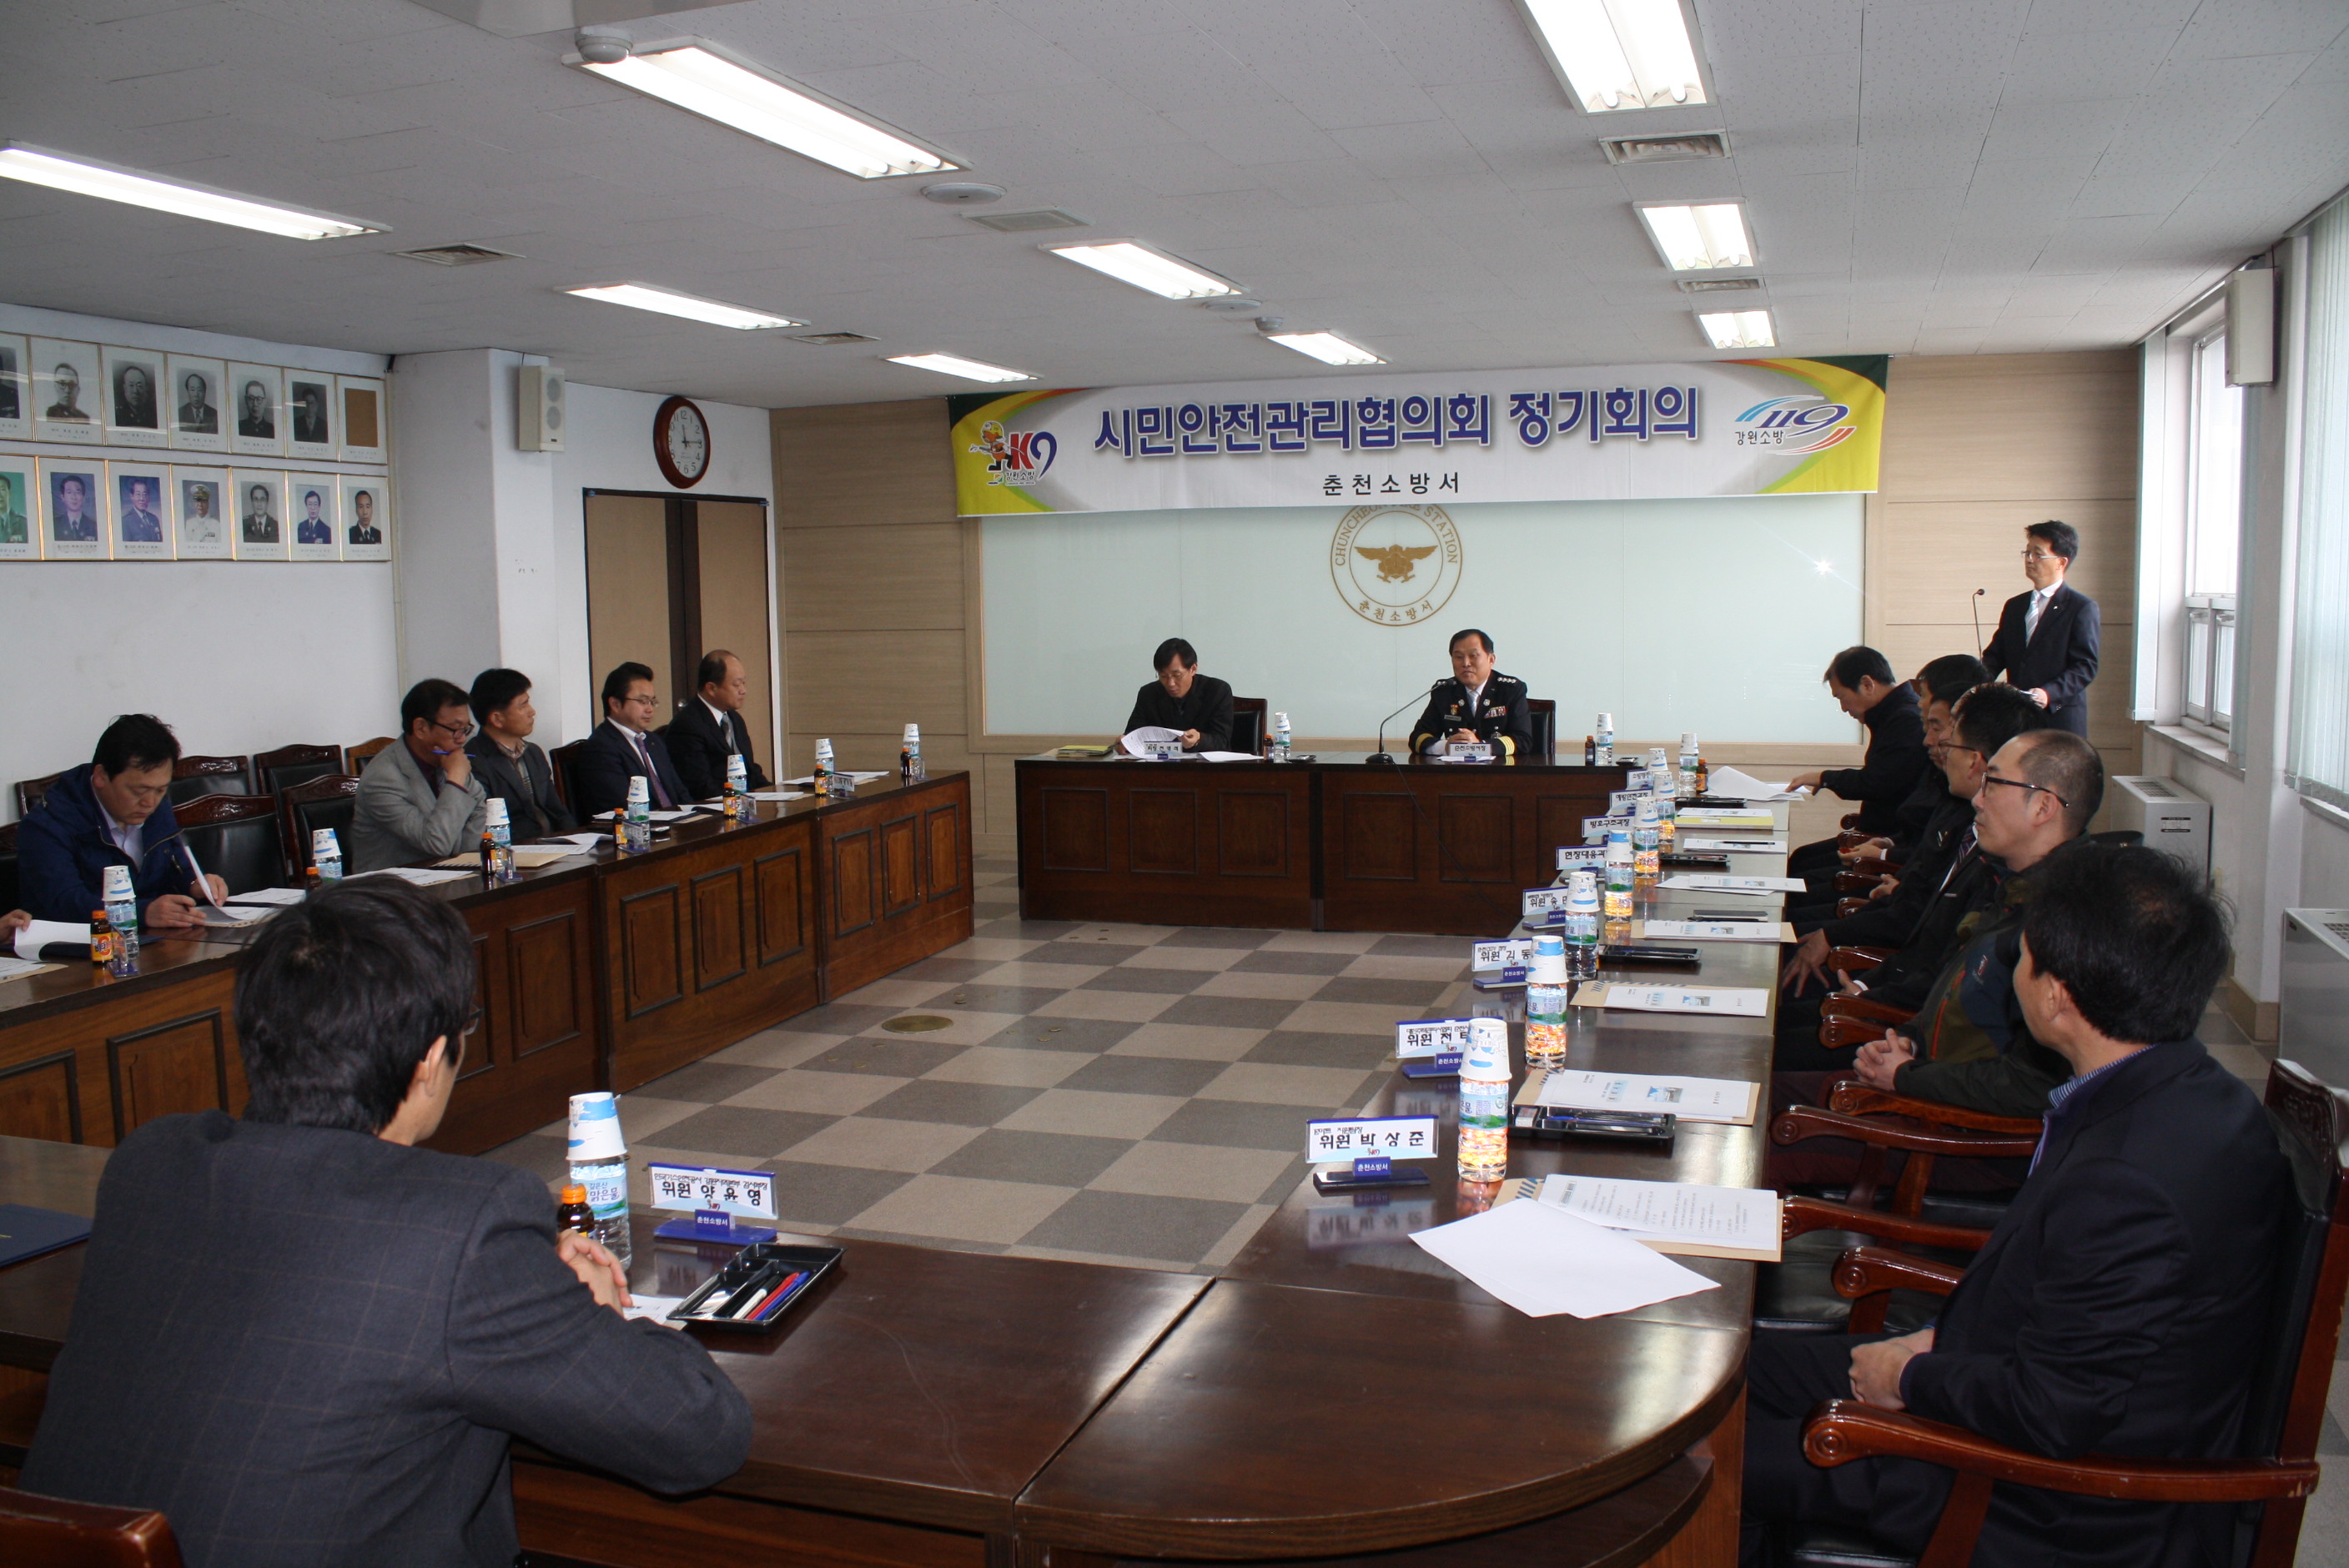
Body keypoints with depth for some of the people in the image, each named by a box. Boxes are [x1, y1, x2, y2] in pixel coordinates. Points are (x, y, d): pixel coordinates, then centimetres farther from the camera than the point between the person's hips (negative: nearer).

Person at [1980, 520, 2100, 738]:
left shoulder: (2083, 608, -1)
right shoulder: (2014, 606, 19)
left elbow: (2086, 666, -8)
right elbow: (1996, 655, 16)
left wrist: (2049, 694, -23)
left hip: (2059, 719, -5)